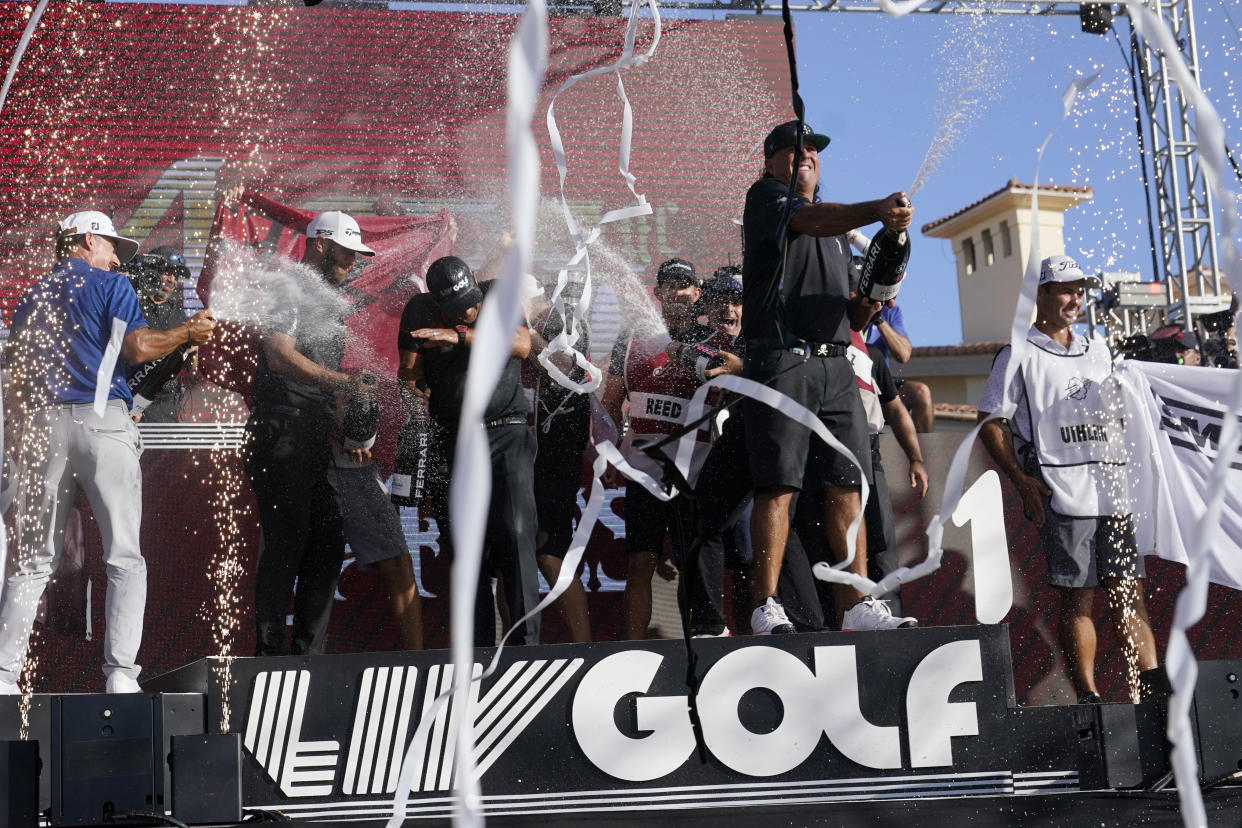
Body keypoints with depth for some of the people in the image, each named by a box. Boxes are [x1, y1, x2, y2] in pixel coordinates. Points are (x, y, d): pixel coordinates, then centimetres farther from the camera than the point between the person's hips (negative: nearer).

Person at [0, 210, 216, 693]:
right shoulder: (110, 286, 5)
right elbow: (138, 348, -7)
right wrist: (189, 332, 6)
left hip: (43, 424, 5)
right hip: (100, 419, -5)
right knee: (125, 557, -4)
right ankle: (120, 675, -14)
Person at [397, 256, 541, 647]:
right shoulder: (420, 311, 4)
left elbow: (522, 346, -17)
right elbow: (409, 373, 5)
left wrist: (459, 335, -26)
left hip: (507, 435, -2)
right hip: (454, 442, 2)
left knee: (514, 533, -15)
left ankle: (526, 639, -15)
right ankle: (478, 648, 5)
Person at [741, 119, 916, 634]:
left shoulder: (837, 224, 28)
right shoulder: (764, 196, 7)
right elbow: (809, 220, -16)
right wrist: (876, 210, -31)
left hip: (835, 363, 7)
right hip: (781, 359, -6)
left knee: (847, 485, -1)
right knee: (778, 485, -11)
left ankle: (856, 606, -2)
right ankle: (766, 609, -11)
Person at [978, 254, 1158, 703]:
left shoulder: (1097, 350, 19)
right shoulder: (1019, 355, 2)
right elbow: (990, 422, -2)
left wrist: (1126, 471, 14)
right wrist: (1021, 480, -11)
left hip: (1112, 489, 5)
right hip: (1061, 493, -5)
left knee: (1128, 591, 3)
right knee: (1077, 596, -5)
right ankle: (1088, 697, -1)